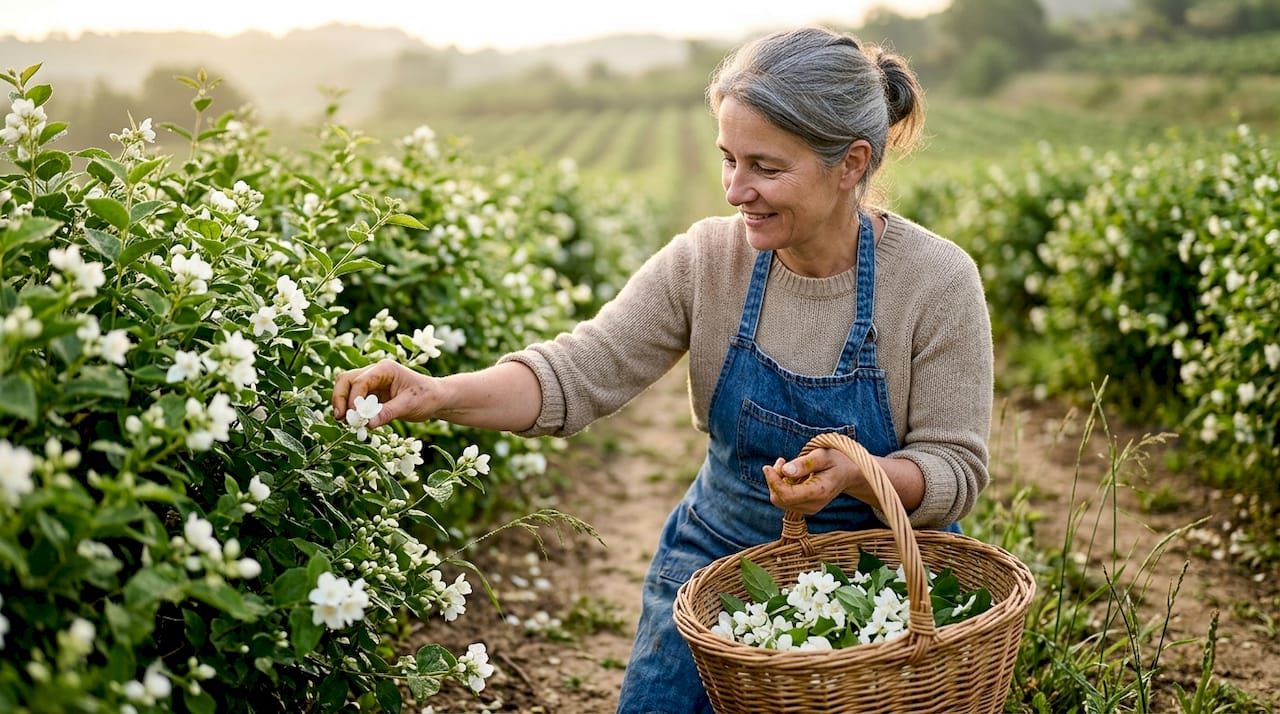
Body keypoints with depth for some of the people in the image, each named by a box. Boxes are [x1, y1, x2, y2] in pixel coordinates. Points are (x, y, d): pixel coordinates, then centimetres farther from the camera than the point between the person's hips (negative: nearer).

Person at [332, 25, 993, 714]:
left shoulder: (937, 282, -18)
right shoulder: (707, 259, -11)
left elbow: (954, 472, -14)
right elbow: (582, 372, -17)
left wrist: (853, 472, -35)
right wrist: (439, 394, -34)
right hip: (717, 559, 2)